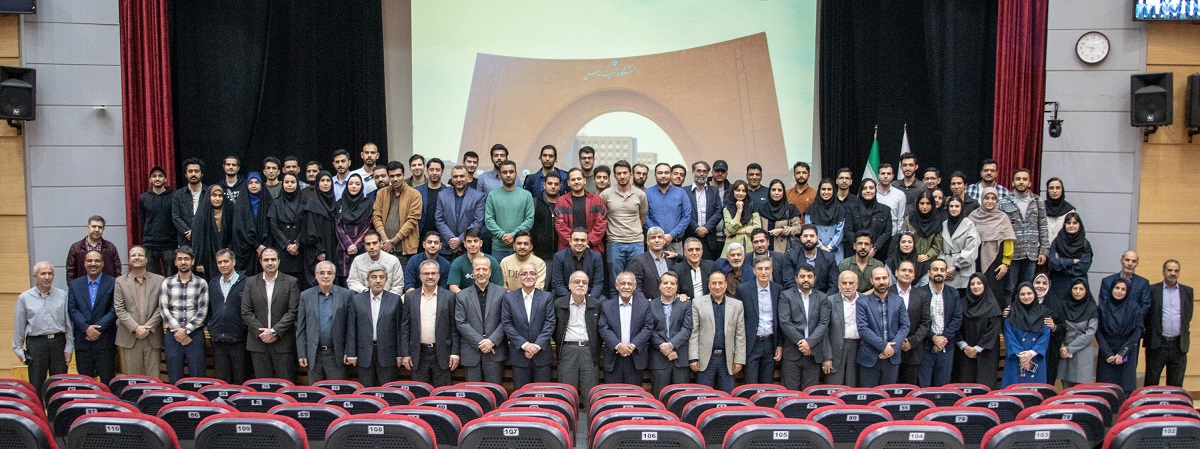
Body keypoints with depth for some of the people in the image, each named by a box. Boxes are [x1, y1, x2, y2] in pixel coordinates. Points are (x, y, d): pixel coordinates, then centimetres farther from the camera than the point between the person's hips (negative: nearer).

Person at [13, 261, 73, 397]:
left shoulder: (62, 295, 3)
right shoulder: (24, 298, 1)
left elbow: (68, 323, 5)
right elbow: (19, 326, 5)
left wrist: (69, 347, 3)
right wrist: (18, 348, 5)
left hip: (58, 342, 1)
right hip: (36, 343, -1)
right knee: (36, 386, 2)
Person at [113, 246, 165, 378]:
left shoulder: (159, 280, 6)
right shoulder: (120, 281, 7)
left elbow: (161, 308, 1)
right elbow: (119, 309, 1)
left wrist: (148, 327, -10)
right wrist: (135, 328, -11)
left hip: (153, 338, 0)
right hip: (130, 338, 0)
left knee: (153, 378, 1)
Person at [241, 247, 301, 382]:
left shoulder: (291, 282, 2)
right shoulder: (251, 282, 8)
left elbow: (293, 312, -5)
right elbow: (246, 312, 3)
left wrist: (274, 332, -12)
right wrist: (261, 333, -7)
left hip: (283, 343, -2)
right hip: (258, 342, 2)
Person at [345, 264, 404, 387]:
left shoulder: (395, 300, 3)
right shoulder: (357, 300, 5)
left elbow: (399, 328, 3)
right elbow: (351, 329, 5)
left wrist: (400, 354, 1)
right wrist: (351, 354, 2)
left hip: (387, 354, -1)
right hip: (365, 354, 1)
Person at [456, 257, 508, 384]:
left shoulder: (501, 292, 6)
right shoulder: (461, 296, 6)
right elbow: (461, 323, -1)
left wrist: (492, 341, -12)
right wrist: (479, 342, -11)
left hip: (495, 351, 0)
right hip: (471, 353, 1)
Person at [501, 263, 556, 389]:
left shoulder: (546, 297, 3)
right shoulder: (509, 297, 2)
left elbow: (550, 322, -3)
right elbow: (506, 324, -3)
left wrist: (537, 345, -13)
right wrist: (524, 344, -12)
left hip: (541, 352, 0)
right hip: (519, 354, 0)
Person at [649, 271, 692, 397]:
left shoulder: (685, 305, 9)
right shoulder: (651, 305, 8)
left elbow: (687, 329, -1)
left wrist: (671, 345, -13)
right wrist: (662, 347, -12)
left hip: (681, 359, 0)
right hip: (659, 358, 0)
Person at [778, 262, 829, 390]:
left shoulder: (822, 298, 10)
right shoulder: (786, 296, 4)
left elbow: (824, 324, 1)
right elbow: (784, 322, -5)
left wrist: (809, 342, -12)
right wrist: (800, 342, -12)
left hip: (813, 354, 2)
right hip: (791, 353, -2)